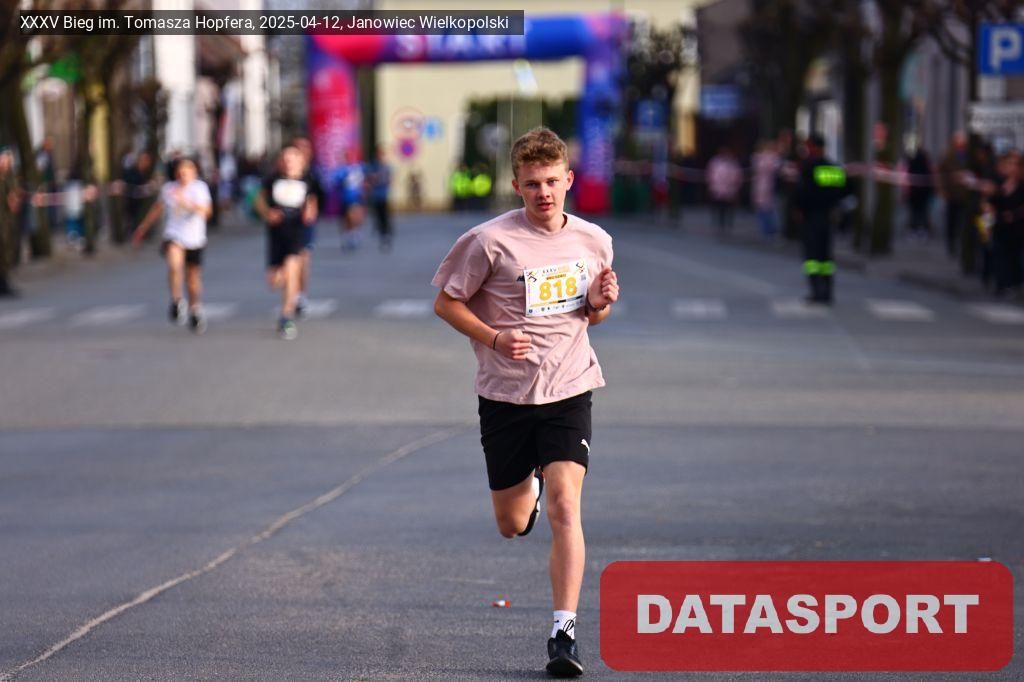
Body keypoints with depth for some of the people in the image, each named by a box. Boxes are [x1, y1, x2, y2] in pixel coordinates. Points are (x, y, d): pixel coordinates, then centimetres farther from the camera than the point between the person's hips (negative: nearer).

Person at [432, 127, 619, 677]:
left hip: (568, 390, 1)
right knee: (512, 525, 10)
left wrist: (600, 303, -6)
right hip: (505, 394, -1)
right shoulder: (491, 241, -10)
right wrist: (494, 338, -16)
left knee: (564, 506, -16)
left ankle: (564, 632, -13)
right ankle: (528, 488, 48)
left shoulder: (593, 240, 2)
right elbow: (446, 302, -1)